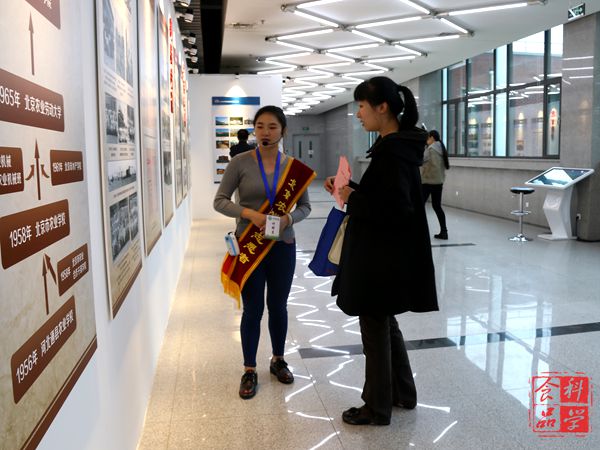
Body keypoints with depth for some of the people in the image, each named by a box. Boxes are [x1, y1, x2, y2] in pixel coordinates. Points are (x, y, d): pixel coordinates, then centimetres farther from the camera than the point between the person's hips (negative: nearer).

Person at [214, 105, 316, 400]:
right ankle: (249, 371, 22)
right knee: (252, 309, 5)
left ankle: (278, 360, 36)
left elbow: (305, 206, 6)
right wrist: (250, 213, -21)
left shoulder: (294, 167, 0)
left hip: (282, 246, 2)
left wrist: (289, 218, -16)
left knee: (278, 306, 15)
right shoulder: (240, 163, -7)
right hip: (249, 247, -2)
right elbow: (219, 201, -5)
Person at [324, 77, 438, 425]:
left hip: (385, 257, -10)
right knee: (385, 322, 21)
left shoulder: (393, 151, -21)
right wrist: (350, 189, 8)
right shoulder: (398, 145, 10)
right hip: (387, 253, 10)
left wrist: (353, 198, -15)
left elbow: (396, 209, -26)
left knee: (375, 328, 5)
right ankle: (403, 393, 38)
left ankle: (377, 409, 23)